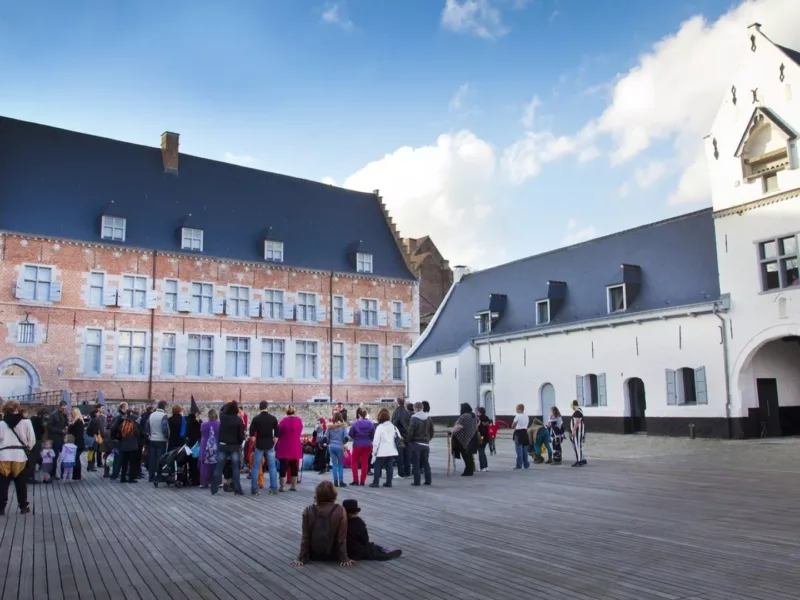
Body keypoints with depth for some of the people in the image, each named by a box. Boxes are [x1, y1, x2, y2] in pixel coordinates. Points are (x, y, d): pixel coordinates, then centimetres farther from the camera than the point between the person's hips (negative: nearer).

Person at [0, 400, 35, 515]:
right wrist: (27, 449, 16)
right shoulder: (26, 422, -3)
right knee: (21, 484, 10)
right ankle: (23, 506, 16)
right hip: (20, 455, -1)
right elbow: (32, 439, -2)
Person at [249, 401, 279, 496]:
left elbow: (251, 434, -5)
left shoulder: (256, 419, -3)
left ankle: (254, 489, 6)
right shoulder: (273, 418, -1)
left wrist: (255, 443, 7)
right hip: (270, 446, 1)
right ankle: (274, 489, 4)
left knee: (256, 467, 6)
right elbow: (277, 434, -1)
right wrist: (273, 444, 9)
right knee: (272, 467, 5)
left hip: (259, 446, 0)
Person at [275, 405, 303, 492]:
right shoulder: (299, 420, 0)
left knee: (283, 466, 2)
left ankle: (282, 486, 3)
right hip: (295, 447, 4)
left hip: (284, 447, -4)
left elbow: (278, 433, -5)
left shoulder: (284, 421, -13)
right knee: (294, 466, 10)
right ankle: (294, 486, 14)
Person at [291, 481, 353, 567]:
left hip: (314, 554, 2)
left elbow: (305, 538, -10)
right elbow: (342, 537, -16)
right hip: (333, 554, -1)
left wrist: (302, 558, -1)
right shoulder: (340, 510, -20)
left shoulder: (308, 511, -16)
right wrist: (344, 559, -7)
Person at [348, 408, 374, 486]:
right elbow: (373, 434, 0)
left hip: (357, 445, -2)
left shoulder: (355, 424, -11)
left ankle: (356, 480, 8)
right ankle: (362, 481, 9)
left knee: (354, 461, 13)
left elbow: (351, 435, -6)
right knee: (365, 462, 9)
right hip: (367, 445, 2)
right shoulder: (370, 423, -4)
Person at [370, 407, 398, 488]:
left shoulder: (380, 427, -10)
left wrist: (374, 451, -6)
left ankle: (375, 482, 4)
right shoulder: (393, 426, 8)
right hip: (392, 450, 5)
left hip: (382, 451, -5)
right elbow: (398, 437, 11)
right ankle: (389, 482, 8)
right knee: (389, 466, 9)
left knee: (377, 466, 4)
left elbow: (376, 441, -12)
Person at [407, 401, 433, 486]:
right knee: (426, 463, 12)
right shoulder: (428, 419, 7)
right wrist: (427, 439, 15)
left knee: (416, 463, 0)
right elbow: (432, 432, 9)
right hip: (426, 444, 6)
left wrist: (409, 441, -2)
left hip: (416, 444, -5)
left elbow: (410, 432, -16)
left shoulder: (414, 419, -13)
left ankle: (417, 481, 0)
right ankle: (428, 480, 12)